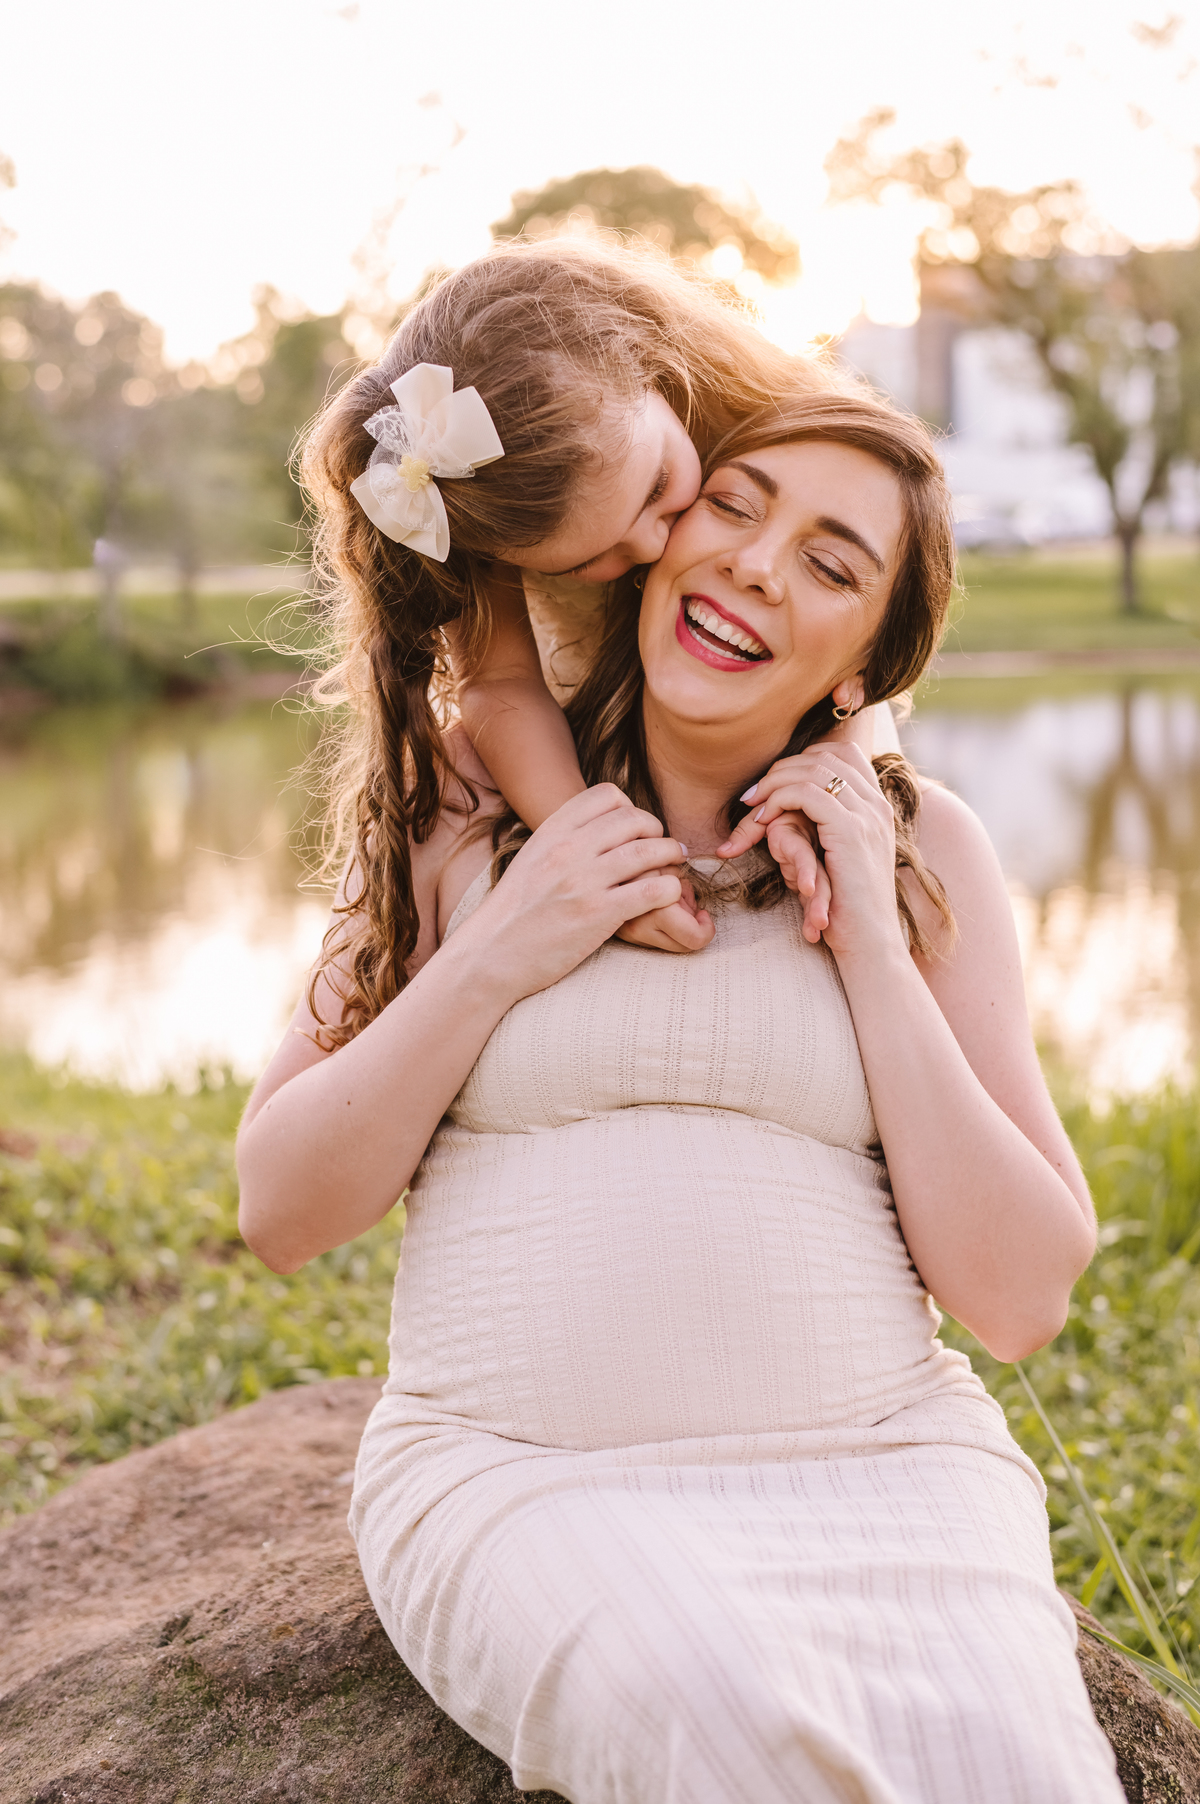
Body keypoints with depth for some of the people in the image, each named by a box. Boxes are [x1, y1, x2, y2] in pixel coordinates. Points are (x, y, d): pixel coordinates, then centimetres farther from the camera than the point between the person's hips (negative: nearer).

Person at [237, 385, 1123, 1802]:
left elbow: (1020, 1299, 0)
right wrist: (497, 957, -9)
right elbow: (282, 1213, 3)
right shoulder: (467, 810, 6)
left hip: (876, 1471, 1)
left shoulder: (917, 851, 6)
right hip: (521, 1478, 0)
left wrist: (871, 946, -7)